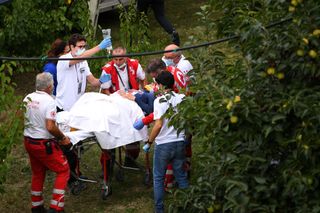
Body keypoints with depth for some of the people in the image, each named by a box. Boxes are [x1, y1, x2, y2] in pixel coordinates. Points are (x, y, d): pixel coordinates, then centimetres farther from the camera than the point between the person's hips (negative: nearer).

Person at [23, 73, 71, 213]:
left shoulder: (28, 98, 1)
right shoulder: (49, 101, -19)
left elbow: (22, 119, 9)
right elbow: (50, 127, -25)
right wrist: (63, 138, -12)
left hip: (28, 142, 7)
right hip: (44, 144, -7)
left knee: (37, 173, 22)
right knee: (63, 171, 6)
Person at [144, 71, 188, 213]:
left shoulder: (160, 100, -13)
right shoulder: (182, 98, 1)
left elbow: (158, 125, -19)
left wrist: (149, 142, -9)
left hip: (163, 144, -4)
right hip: (180, 142, 4)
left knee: (158, 178, 10)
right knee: (181, 176, 17)